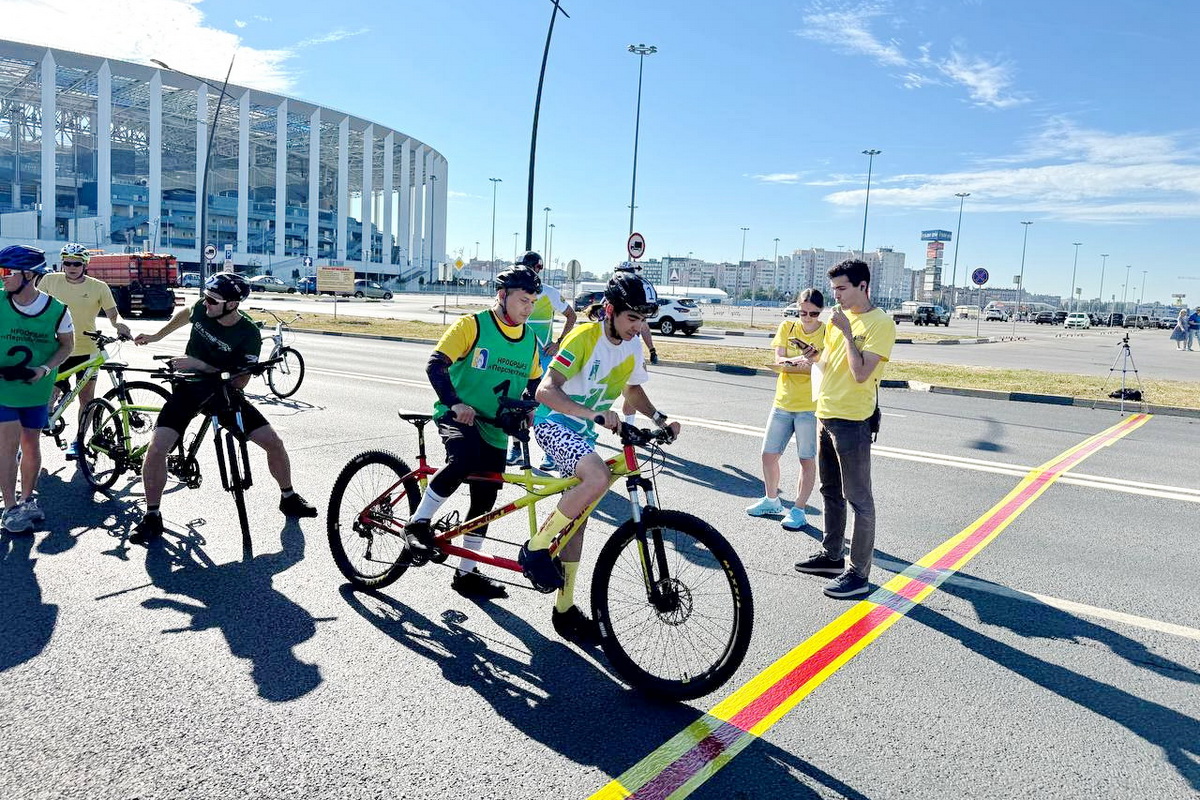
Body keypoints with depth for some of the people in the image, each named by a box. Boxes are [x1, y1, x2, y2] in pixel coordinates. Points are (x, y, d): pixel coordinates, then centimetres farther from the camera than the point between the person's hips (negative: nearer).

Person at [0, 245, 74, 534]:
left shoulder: (57, 310, -10)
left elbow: (67, 345, 2)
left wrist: (44, 369, -13)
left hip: (36, 389, 1)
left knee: (31, 446, 11)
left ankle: (27, 499, 29)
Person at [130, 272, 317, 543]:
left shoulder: (249, 334, -21)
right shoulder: (201, 308, -11)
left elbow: (240, 380, -21)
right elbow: (186, 314, 16)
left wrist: (199, 365, -26)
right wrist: (156, 336, 22)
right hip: (188, 390, 2)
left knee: (274, 442, -9)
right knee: (156, 448, -18)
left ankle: (289, 498, 16)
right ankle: (152, 516, 0)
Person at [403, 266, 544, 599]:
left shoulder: (530, 338, 9)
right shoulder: (472, 325, -9)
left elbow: (533, 383, 20)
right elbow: (436, 365, -16)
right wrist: (454, 403, -30)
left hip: (495, 430, 6)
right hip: (458, 416, -6)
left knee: (485, 502, 8)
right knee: (464, 459, -37)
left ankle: (467, 573, 24)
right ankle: (418, 523, -17)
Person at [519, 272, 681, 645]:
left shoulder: (633, 347, 0)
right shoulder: (584, 337, -21)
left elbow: (633, 390, 17)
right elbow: (545, 391, -29)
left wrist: (660, 418, -1)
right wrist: (596, 413, -40)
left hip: (584, 434, 7)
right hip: (553, 423, -7)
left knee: (577, 517, 7)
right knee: (598, 477, -33)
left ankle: (565, 608, 19)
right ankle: (536, 548, -15)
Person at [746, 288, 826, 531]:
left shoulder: (827, 333, -6)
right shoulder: (787, 327, 3)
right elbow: (778, 361, -7)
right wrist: (797, 361, -29)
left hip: (811, 406, -4)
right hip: (783, 402, 4)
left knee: (807, 460, 3)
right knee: (768, 455, 9)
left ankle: (798, 510, 16)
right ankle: (771, 501, 30)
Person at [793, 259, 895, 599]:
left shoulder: (881, 323, -13)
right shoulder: (838, 319, 12)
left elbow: (861, 373, -22)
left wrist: (847, 332, -19)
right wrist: (815, 357, -2)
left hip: (852, 421, -9)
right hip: (826, 416, 9)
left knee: (858, 499, -1)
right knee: (831, 492, 19)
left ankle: (859, 573, 7)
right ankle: (831, 555, 32)